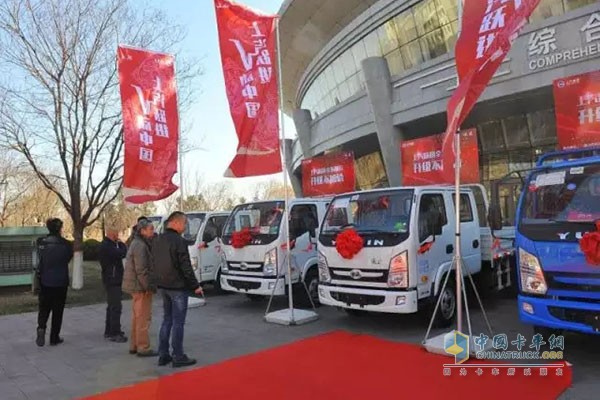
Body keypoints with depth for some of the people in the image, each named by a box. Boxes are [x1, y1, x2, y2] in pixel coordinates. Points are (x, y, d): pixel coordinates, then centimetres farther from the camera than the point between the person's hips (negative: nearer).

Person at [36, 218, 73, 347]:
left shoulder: (41, 243, -6)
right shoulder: (65, 244, -12)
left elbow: (40, 259, 6)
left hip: (45, 281, 2)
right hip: (60, 282, -2)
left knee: (44, 308, 16)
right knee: (57, 310, 9)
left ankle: (41, 327, -8)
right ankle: (54, 338, 14)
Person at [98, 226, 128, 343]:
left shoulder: (107, 245, 16)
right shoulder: (107, 246, -19)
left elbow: (118, 255, 19)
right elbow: (122, 254, -26)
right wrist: (122, 244, -11)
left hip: (112, 280, 11)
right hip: (113, 280, -11)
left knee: (112, 306, 19)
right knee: (116, 307, -9)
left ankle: (109, 331, 28)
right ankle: (114, 334, -6)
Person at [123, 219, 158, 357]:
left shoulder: (137, 243, 15)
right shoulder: (140, 246, -18)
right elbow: (141, 270, -23)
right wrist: (148, 287, -20)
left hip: (136, 286, 11)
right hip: (141, 286, -11)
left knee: (137, 317, 17)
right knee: (144, 318, -4)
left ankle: (134, 346, 26)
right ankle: (143, 348, 2)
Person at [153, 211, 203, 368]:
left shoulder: (157, 240, 9)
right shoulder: (179, 241, -18)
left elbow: (155, 264, 15)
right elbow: (186, 267, -19)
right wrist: (195, 286, -10)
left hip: (163, 286, 8)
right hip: (178, 287, -8)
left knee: (167, 320, 16)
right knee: (178, 322, -1)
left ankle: (163, 355, 20)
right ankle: (178, 357, 6)